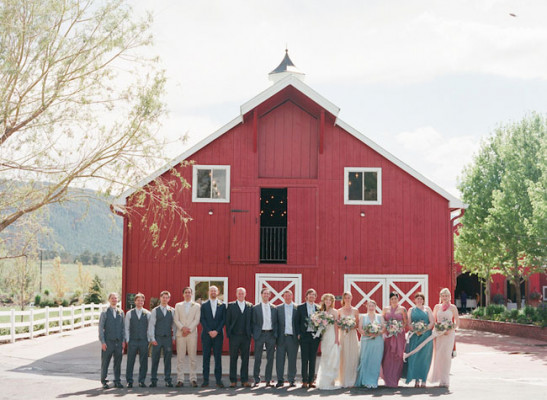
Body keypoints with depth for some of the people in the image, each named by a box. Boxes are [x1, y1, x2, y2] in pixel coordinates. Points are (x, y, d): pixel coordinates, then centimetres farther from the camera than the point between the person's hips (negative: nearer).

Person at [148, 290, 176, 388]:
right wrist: (152, 338, -6)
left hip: (168, 338, 1)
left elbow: (174, 325, 9)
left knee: (168, 360, 2)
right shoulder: (155, 311, 4)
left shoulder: (172, 311, 8)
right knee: (155, 360, 0)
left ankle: (168, 380, 8)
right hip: (157, 338, -1)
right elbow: (151, 325, 1)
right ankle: (153, 380, 6)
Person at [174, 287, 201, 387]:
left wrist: (189, 330, -10)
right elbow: (176, 320, 6)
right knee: (180, 358, -2)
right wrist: (182, 328, -11)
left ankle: (193, 379, 1)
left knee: (193, 357, -3)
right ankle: (180, 380, 0)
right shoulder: (178, 305, 15)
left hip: (192, 334, -1)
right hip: (180, 334, 1)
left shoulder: (197, 306, 11)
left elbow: (197, 320, 1)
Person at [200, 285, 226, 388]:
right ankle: (205, 380, 2)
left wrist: (217, 331, -9)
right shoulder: (204, 305, 8)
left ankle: (218, 380, 2)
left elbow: (223, 320, 2)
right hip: (206, 335, 0)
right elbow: (202, 320, 2)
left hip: (218, 334, 0)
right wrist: (209, 331, -10)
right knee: (206, 357, 0)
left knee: (218, 357, 0)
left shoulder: (222, 305, 8)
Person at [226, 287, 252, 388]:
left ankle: (244, 380, 8)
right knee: (233, 359, 1)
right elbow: (227, 321, 3)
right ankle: (233, 381, 5)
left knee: (245, 359, 3)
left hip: (246, 337, 2)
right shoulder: (231, 306, 6)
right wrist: (228, 334, -4)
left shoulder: (250, 306, 10)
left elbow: (252, 321, 10)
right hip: (234, 337, -2)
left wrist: (251, 334, 1)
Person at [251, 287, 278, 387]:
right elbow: (253, 323, 2)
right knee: (257, 358, 1)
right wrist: (254, 334, -6)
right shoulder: (255, 308, 3)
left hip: (271, 335, 2)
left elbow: (276, 322, 11)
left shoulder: (274, 308, 10)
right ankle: (256, 380, 7)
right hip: (260, 334, -2)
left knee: (270, 358, 4)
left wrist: (275, 334, 1)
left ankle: (268, 380, 10)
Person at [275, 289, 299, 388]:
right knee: (280, 359, 1)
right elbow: (276, 323, 7)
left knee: (292, 360, 4)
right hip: (281, 337, 1)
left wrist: (299, 335, -3)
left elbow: (300, 323, 6)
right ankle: (280, 380, 7)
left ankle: (292, 380, 11)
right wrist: (276, 335, 0)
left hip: (293, 337, 0)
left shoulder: (297, 308, 5)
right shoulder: (278, 308, 8)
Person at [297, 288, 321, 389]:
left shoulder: (319, 308, 10)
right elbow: (297, 322, 4)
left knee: (313, 359, 4)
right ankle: (304, 381, 1)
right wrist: (299, 334, -5)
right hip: (304, 335, -2)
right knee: (305, 359, -2)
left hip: (315, 336, 2)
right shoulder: (300, 307, 5)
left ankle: (311, 381, 8)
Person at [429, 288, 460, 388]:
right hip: (438, 334, 2)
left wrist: (450, 330, -12)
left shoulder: (452, 307, 4)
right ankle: (437, 377, 9)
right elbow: (433, 321, 15)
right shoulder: (437, 307, 12)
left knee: (446, 355, -6)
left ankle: (444, 380, 0)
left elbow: (457, 323, 3)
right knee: (437, 355, -2)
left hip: (449, 334, -2)